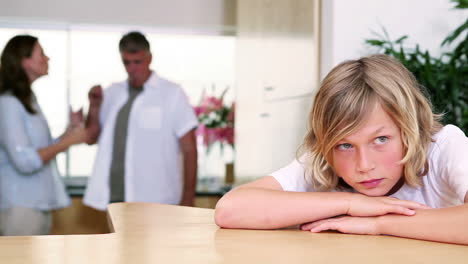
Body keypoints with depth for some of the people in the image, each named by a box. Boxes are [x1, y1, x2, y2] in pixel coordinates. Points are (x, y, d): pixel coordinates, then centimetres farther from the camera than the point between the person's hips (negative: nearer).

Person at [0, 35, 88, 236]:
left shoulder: (29, 101, 14)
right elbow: (25, 161, -21)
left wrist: (72, 129, 6)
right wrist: (70, 141, -14)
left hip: (39, 204, 9)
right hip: (21, 206, -9)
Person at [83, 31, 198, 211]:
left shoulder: (172, 93, -3)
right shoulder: (112, 93, 10)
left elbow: (189, 149, -4)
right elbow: (91, 138, 14)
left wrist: (187, 199, -7)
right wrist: (94, 107, -3)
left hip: (155, 202, -5)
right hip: (117, 197, 5)